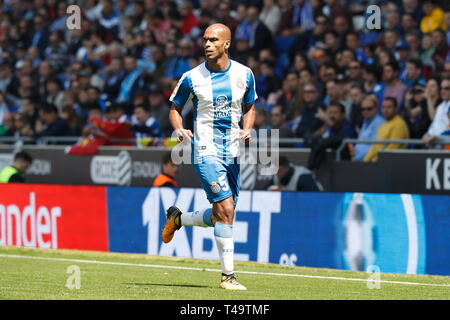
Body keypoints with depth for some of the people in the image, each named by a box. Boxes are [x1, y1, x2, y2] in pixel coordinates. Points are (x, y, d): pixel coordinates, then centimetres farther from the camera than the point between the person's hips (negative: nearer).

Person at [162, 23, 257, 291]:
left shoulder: (244, 74, 2)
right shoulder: (192, 78, -5)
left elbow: (250, 107, 16)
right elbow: (175, 108, 7)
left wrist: (247, 129, -4)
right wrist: (179, 128, -13)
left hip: (232, 151, 5)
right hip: (206, 150, -5)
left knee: (219, 216, 11)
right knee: (226, 210, -18)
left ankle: (178, 218, 40)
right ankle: (228, 275, -11)